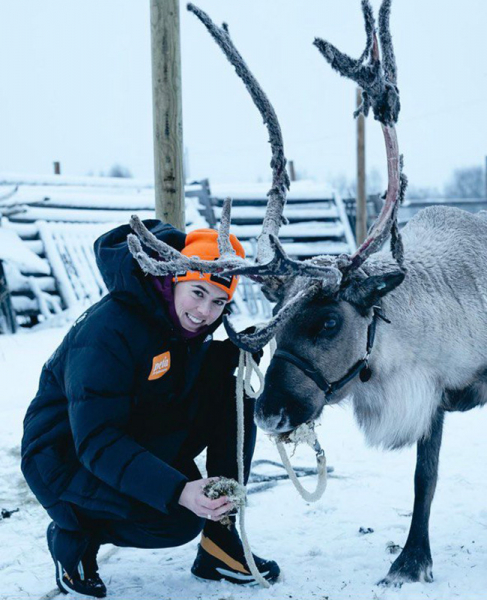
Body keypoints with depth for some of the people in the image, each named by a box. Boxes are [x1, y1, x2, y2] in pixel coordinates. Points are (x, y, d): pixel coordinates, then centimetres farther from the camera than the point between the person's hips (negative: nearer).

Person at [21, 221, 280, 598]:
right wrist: (178, 491, -44)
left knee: (236, 390, -12)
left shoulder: (186, 321, -6)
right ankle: (73, 534, -1)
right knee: (182, 520, -31)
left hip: (144, 444, 8)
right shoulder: (106, 333, -30)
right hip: (67, 458, -7)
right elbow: (96, 443, -34)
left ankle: (220, 537, -6)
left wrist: (239, 354, -18)